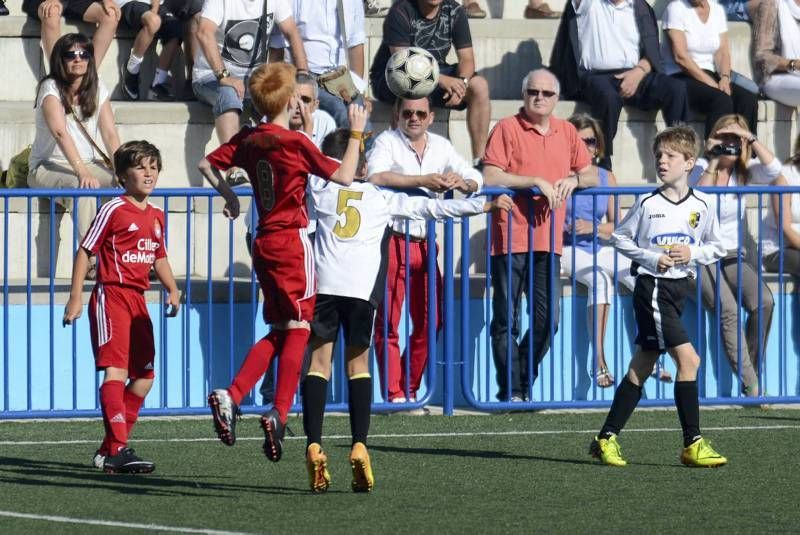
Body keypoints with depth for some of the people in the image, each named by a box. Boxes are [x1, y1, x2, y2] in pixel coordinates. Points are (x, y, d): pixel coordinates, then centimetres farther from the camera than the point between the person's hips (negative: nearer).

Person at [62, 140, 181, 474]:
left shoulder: (156, 216, 14)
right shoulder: (114, 210, -7)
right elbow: (85, 251, -6)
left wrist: (172, 289, 10)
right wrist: (75, 297, -11)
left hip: (138, 300, 8)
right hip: (111, 296, -8)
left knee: (144, 375, 9)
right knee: (116, 371, -16)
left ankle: (109, 449, 18)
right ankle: (118, 450, -23)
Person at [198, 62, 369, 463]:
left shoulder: (248, 140, 6)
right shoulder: (296, 143, -12)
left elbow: (207, 165, 15)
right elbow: (344, 176, -10)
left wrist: (228, 194, 27)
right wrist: (356, 134, 0)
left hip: (264, 244, 7)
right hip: (293, 242, -7)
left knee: (279, 332, 14)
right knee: (298, 329, -3)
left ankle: (231, 397, -1)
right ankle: (279, 414, -12)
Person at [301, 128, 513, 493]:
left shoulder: (321, 189, 15)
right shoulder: (382, 198, 18)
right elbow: (432, 208, 18)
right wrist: (485, 205, 24)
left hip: (324, 282, -1)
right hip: (363, 286, 1)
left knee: (319, 360, 0)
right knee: (358, 363, 9)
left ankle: (313, 446, -14)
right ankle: (359, 446, -5)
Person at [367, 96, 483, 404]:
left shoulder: (441, 147, 13)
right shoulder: (387, 142, -3)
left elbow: (476, 180, 9)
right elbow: (375, 176, -22)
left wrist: (461, 182, -15)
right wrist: (422, 181, -26)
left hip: (425, 244, 6)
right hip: (393, 240, -6)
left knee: (429, 322, 7)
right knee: (388, 321, -6)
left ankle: (409, 389, 19)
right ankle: (393, 394, -3)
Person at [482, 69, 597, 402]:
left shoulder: (566, 132, 14)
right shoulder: (507, 128, -2)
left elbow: (592, 177, 19)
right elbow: (490, 177, -12)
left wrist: (573, 179, -3)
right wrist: (536, 181, -14)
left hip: (548, 242, 5)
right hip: (510, 240, -5)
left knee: (548, 318, 0)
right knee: (506, 321, -1)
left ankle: (523, 385, 14)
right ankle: (510, 391, 4)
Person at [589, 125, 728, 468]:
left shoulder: (703, 205, 2)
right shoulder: (647, 203, -6)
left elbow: (717, 247, 10)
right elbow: (620, 237, 2)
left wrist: (692, 253, -10)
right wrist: (651, 259, -12)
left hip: (680, 287, 5)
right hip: (652, 287, -5)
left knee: (642, 366, 8)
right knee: (688, 358, -15)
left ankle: (607, 439, 15)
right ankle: (693, 444, -11)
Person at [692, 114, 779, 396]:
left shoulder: (744, 171, 8)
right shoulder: (701, 168, -1)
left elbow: (773, 169, -12)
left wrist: (751, 139, -13)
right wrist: (713, 163, -17)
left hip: (733, 255, 4)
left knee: (763, 301, -24)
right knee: (728, 309, -28)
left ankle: (751, 371, -11)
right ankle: (751, 387, -26)